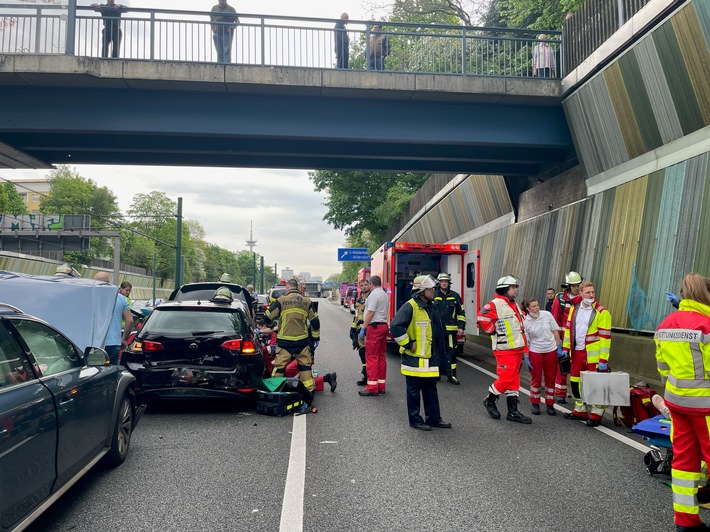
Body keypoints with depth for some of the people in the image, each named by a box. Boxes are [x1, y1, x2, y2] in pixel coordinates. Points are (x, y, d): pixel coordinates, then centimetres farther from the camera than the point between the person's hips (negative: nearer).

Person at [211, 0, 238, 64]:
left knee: (227, 52, -14)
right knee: (219, 53, 2)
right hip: (217, 34, 4)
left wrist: (232, 27, -16)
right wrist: (213, 30, 9)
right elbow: (211, 20, 22)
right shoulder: (214, 8, 13)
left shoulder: (231, 9, 1)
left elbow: (237, 21, 0)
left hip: (227, 33, -4)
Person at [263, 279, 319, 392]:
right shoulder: (307, 301, 4)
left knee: (279, 366, 7)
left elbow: (267, 318, -2)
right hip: (302, 341, 3)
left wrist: (270, 325, 21)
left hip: (284, 341, -3)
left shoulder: (281, 300, -5)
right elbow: (315, 322, 8)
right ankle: (309, 389, 17)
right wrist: (316, 338, 18)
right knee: (305, 366, 14)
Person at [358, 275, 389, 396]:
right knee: (382, 356, 11)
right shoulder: (385, 294, 18)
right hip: (384, 325, 9)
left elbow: (370, 313, -16)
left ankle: (372, 387, -9)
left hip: (374, 327, -9)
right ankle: (381, 385, 16)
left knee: (371, 356, -8)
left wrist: (363, 329, -14)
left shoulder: (374, 294, -10)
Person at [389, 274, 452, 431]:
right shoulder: (410, 307, -17)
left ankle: (434, 418, 25)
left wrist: (438, 351, 21)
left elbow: (438, 330, 25)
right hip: (414, 358, -8)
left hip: (429, 358, 8)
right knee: (414, 390, 4)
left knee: (431, 388, 15)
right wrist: (408, 344, -18)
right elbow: (395, 326, -26)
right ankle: (415, 419, 15)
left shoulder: (431, 307, 11)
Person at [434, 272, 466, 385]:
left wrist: (461, 327, 4)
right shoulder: (433, 296, 5)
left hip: (451, 330, 0)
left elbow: (461, 312, 10)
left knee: (451, 352, -3)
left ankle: (451, 375, 3)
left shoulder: (455, 296, 7)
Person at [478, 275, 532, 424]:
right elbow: (482, 317, -23)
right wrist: (494, 332, -14)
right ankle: (490, 400, 17)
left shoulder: (515, 305, 16)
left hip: (517, 349, 9)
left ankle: (513, 412, 16)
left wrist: (525, 348, 21)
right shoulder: (495, 305, -14)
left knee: (514, 379, 10)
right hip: (504, 350, -9)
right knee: (506, 378, -7)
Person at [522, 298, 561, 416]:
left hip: (551, 350, 2)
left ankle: (549, 404, 21)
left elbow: (555, 331, 4)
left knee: (551, 378, 8)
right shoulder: (525, 322, -10)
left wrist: (559, 347, 3)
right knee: (536, 379, 6)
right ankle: (535, 404, 22)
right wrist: (526, 358, -6)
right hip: (535, 352, -2)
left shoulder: (547, 315, -5)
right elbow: (525, 341, -5)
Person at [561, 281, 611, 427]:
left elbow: (605, 337, -12)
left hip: (593, 355, -6)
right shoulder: (574, 309, 8)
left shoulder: (602, 312, -10)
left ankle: (596, 415, 13)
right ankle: (580, 411, 30)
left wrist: (603, 360, -14)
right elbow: (568, 328, 14)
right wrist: (565, 348, 9)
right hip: (577, 352, 6)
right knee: (576, 382, 15)